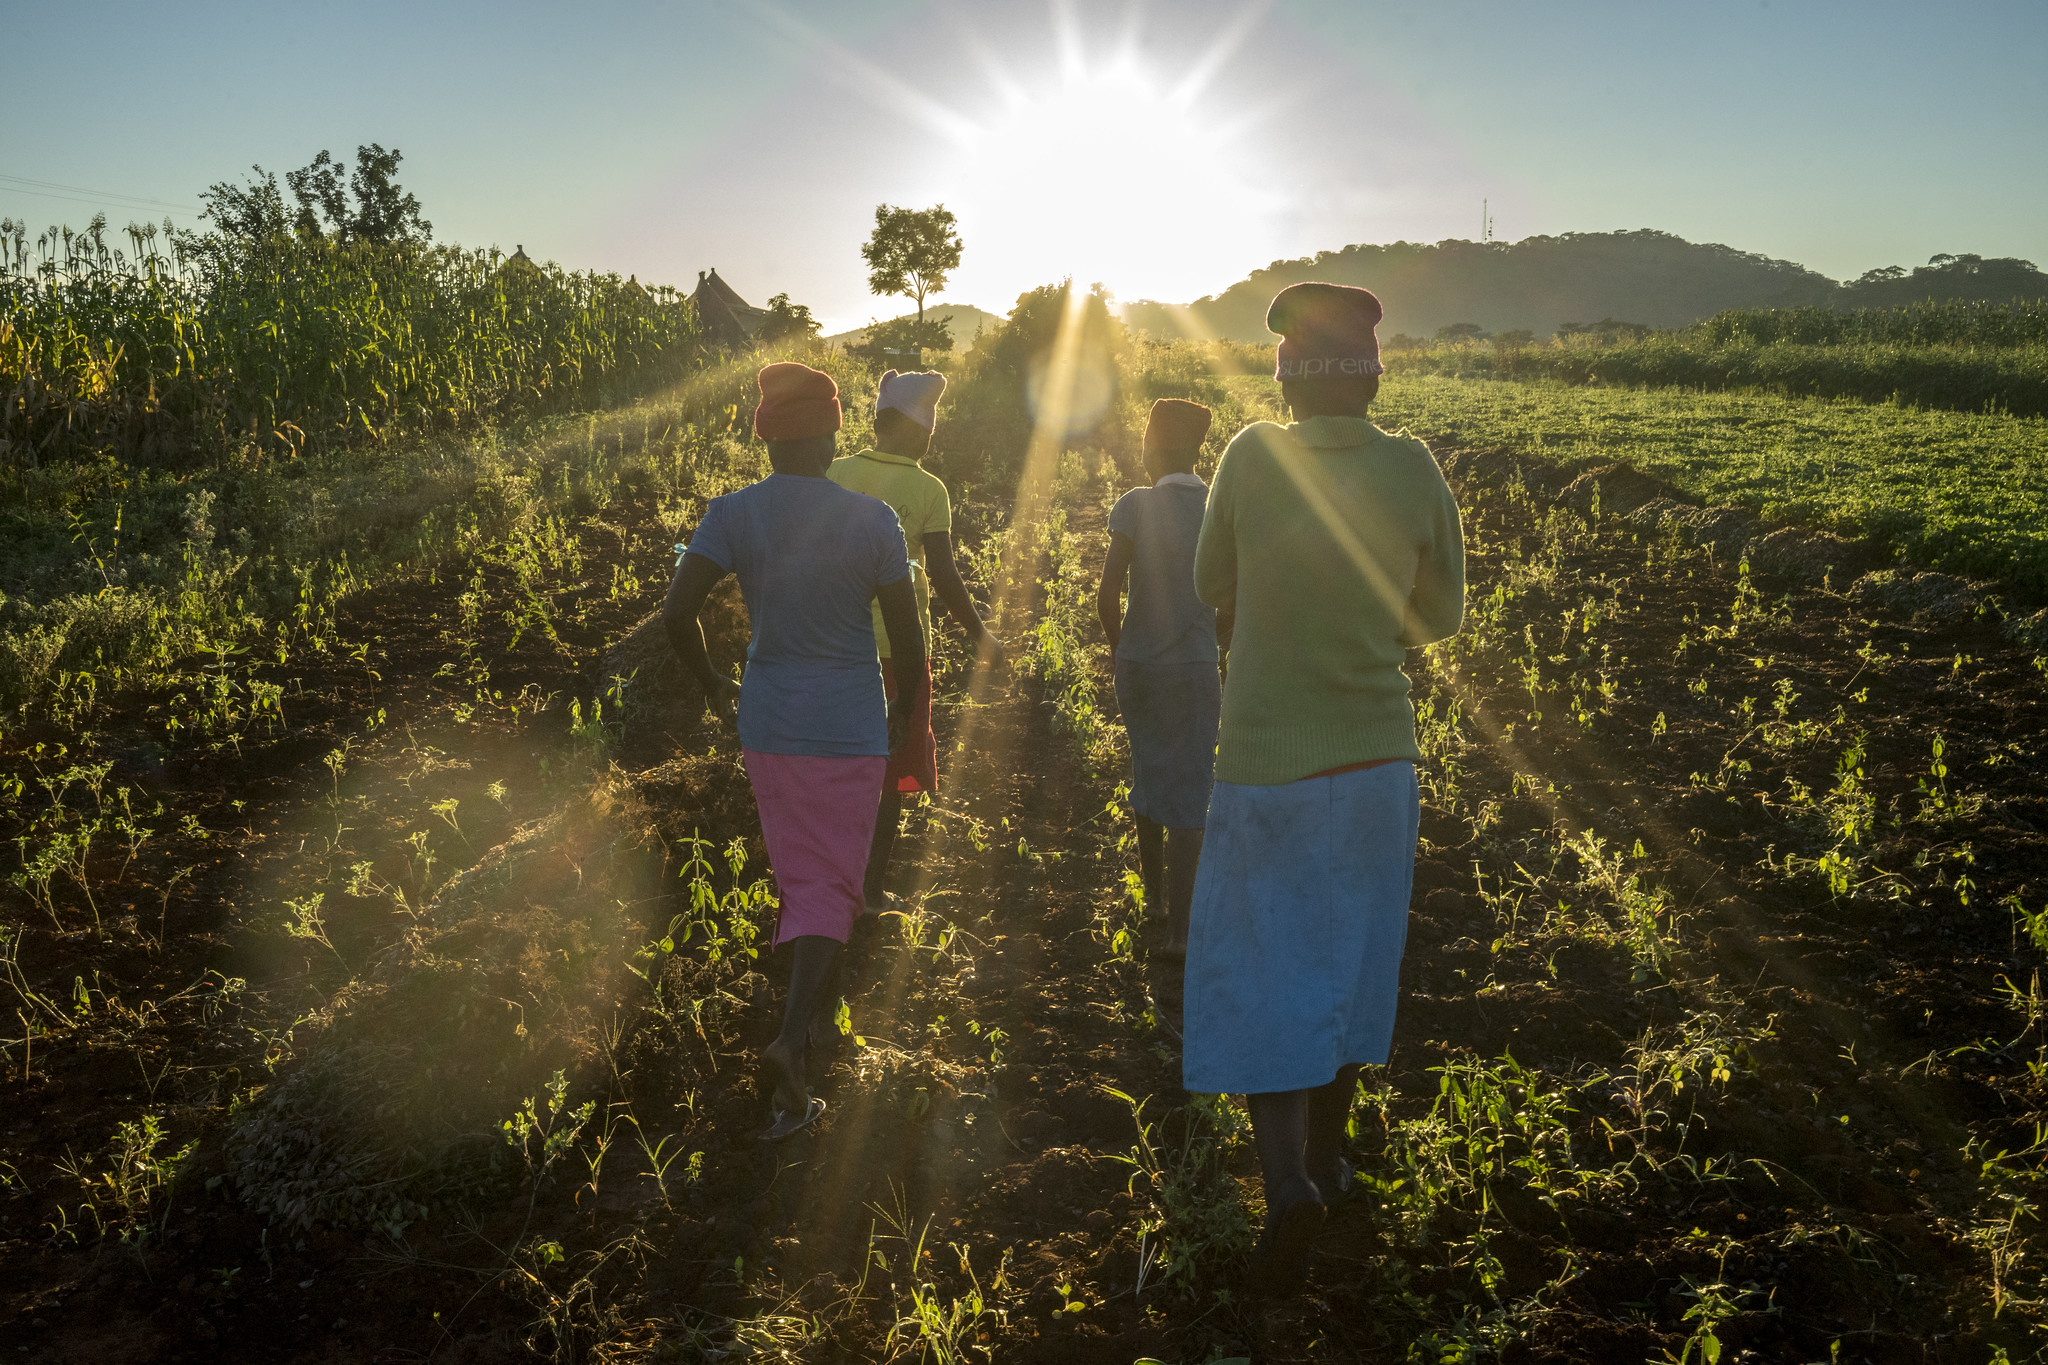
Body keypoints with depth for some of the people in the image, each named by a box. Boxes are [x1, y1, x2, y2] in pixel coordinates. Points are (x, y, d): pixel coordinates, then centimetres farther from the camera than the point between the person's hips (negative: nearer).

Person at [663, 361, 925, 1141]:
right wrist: (905, 711, 10)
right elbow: (907, 637, -8)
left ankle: (814, 1000, 41)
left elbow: (675, 615, -13)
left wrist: (711, 683, 5)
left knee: (797, 874, 21)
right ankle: (791, 1040, -15)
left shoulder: (731, 515, -8)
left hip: (768, 725, 3)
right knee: (829, 887, 3)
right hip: (851, 731, -3)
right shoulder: (872, 521, -12)